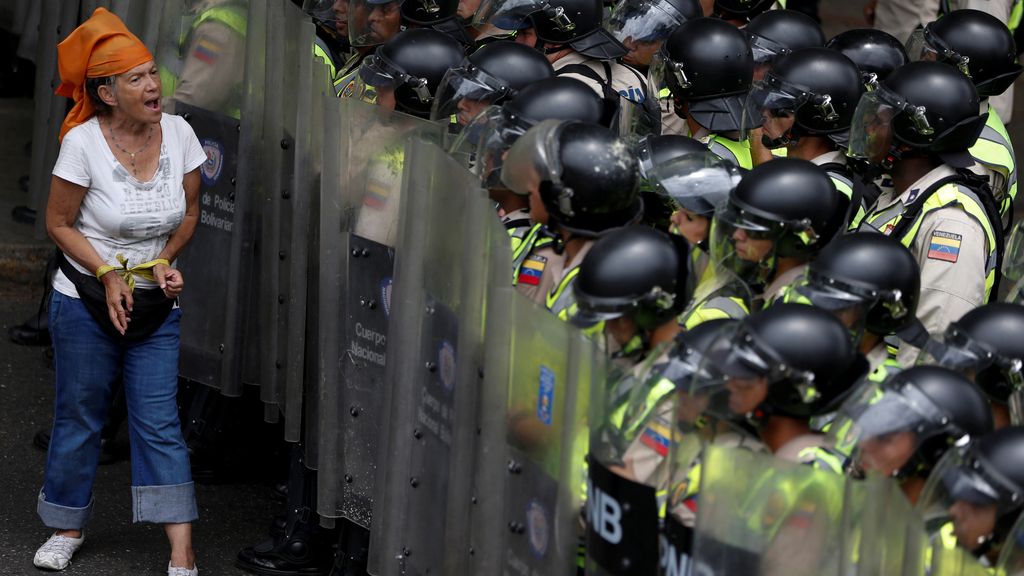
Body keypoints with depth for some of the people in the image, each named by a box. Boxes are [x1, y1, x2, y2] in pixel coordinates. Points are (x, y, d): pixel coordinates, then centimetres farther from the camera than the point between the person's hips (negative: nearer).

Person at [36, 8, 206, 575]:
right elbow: (59, 223, -7)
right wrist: (108, 275, -15)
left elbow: (190, 212, 8)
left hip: (156, 306, 2)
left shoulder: (178, 133, -6)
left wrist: (163, 262, -5)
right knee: (79, 417, 10)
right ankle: (68, 526, 30)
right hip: (85, 301, -2)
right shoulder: (83, 143, -16)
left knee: (159, 422, -1)